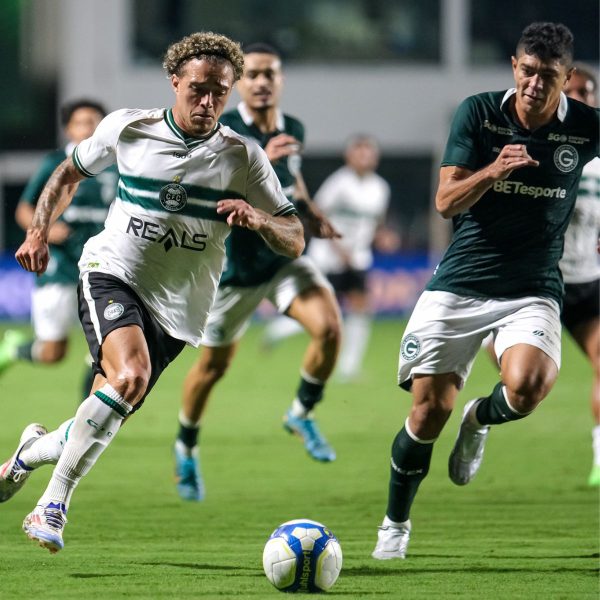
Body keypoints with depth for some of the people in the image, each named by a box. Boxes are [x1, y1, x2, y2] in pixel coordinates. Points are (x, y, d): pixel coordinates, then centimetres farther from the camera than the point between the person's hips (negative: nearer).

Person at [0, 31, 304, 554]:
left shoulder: (243, 158, -4)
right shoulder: (126, 128, -3)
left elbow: (294, 241, -4)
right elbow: (70, 172, 17)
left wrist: (258, 219, -25)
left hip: (176, 308, 2)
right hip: (111, 274, -2)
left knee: (104, 422, 1)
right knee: (130, 374, -31)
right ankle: (53, 504, -23)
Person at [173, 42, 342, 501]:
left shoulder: (293, 130, 1)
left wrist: (310, 214, 5)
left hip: (286, 257, 3)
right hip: (235, 266, -3)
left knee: (329, 327, -22)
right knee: (214, 365, 9)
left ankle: (302, 415, 2)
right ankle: (186, 448, 36)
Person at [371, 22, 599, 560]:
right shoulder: (478, 113, -5)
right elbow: (446, 201, -10)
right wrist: (492, 172, -27)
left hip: (533, 289, 0)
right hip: (459, 284, 0)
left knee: (527, 385, -29)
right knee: (430, 410, -4)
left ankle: (480, 420, 8)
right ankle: (396, 523, 20)